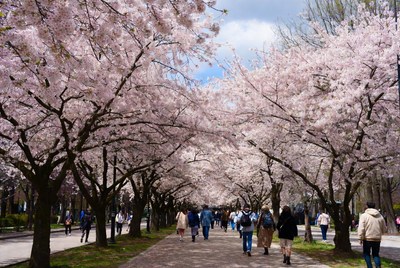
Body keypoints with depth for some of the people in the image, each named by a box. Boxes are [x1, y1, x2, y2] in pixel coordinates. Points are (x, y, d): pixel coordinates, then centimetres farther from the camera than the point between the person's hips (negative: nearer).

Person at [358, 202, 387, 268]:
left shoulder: (364, 215, -8)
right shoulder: (380, 216, 6)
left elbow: (361, 228, -15)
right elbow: (384, 229, 13)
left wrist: (360, 238, -9)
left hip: (367, 238, -4)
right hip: (377, 239, 4)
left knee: (366, 254, 13)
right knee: (376, 254, 15)